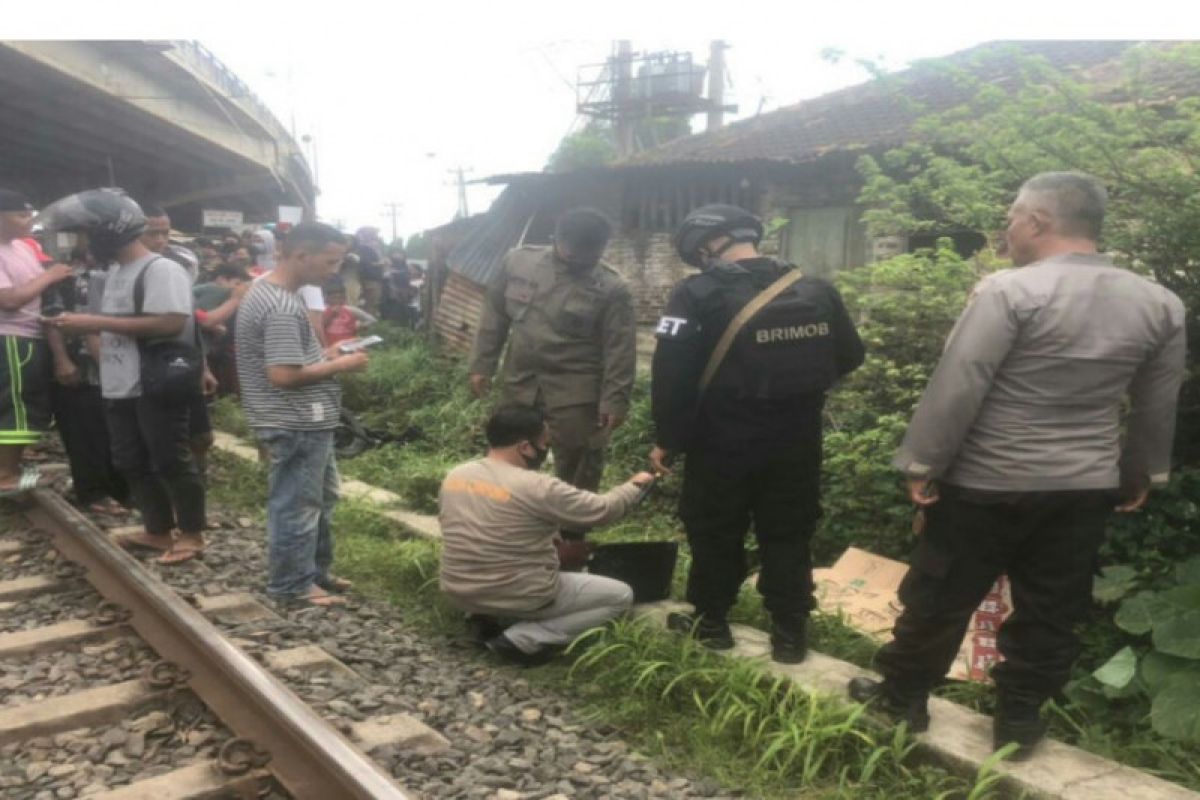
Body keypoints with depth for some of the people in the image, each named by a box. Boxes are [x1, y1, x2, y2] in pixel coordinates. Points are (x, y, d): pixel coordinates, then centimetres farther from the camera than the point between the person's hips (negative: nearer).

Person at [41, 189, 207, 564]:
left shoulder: (161, 269, -14)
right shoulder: (115, 271, 16)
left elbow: (171, 323, -26)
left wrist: (96, 322, -22)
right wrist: (82, 323, 4)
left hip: (156, 386, -10)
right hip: (120, 386, 10)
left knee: (171, 461, -1)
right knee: (131, 463, 15)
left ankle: (192, 534, 12)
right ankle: (158, 531, 27)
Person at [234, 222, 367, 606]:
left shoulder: (270, 287, 9)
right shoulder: (281, 307, -24)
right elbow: (284, 374, -27)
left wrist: (325, 354, 7)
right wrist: (339, 365, -18)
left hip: (307, 420, 11)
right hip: (296, 424, -11)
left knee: (321, 498, 21)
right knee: (297, 504, 3)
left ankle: (316, 570, 33)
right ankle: (292, 584, 18)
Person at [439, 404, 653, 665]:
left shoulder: (454, 476, -1)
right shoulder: (537, 487, -19)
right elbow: (604, 509, -10)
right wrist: (635, 485, 11)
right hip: (519, 598, -7)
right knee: (621, 595, 6)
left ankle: (489, 618, 11)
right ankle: (523, 639, -6)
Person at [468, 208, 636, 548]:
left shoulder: (612, 289, -11)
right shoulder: (518, 260, -1)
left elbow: (619, 351, -10)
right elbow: (495, 316, 7)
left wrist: (614, 400, -13)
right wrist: (482, 364, 7)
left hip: (576, 393, -4)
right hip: (519, 382, 4)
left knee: (577, 468, 5)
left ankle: (572, 536, 23)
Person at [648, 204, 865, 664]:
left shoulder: (698, 294, -13)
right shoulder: (816, 291, 0)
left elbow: (671, 372, -16)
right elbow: (849, 358, 10)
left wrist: (667, 438, -6)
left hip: (723, 441, -3)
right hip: (795, 441, 4)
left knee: (714, 533, 14)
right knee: (788, 535, 15)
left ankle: (711, 623, 26)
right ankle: (790, 634, 21)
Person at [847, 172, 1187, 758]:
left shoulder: (1009, 291, -16)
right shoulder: (1160, 304, 3)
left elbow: (956, 387, -17)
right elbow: (1157, 407, 12)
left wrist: (922, 464, -9)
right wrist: (1142, 474, 23)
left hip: (987, 484, -5)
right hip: (1085, 488, 5)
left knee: (938, 600, 10)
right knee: (1050, 614, 16)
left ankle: (902, 699, 25)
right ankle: (1019, 720, 27)